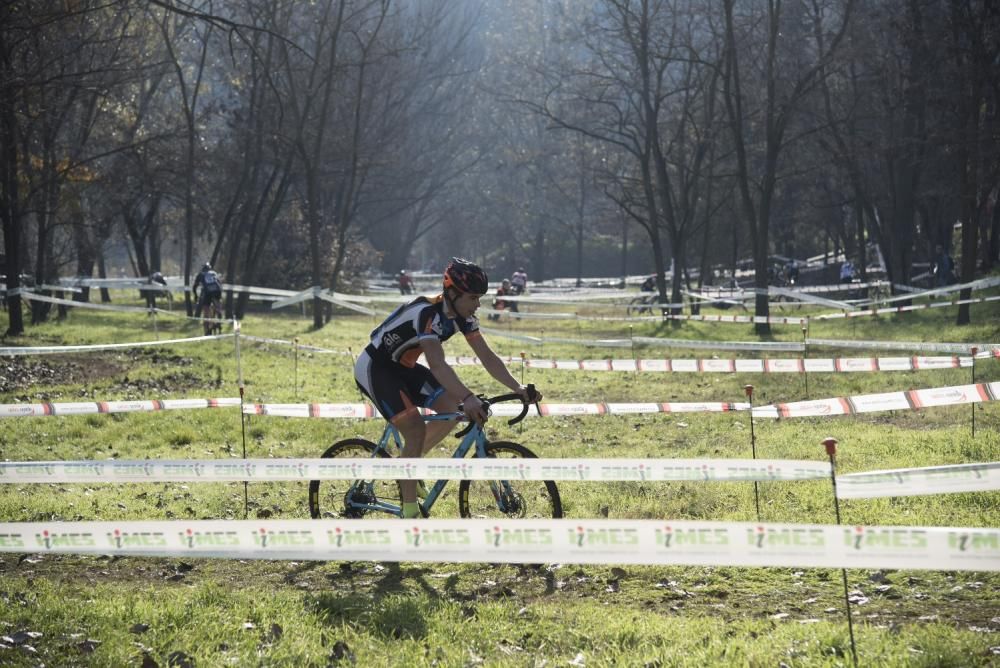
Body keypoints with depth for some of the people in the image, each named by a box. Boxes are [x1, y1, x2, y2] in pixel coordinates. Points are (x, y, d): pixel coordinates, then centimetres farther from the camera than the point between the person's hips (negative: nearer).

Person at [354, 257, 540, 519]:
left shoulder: (463, 317, -7)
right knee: (416, 430, -19)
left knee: (451, 408, -7)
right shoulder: (428, 313, -32)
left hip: (403, 367, 8)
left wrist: (518, 388, -20)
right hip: (374, 369, -8)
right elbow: (437, 364, -44)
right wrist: (468, 398, -57)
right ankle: (410, 512, -12)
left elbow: (487, 357, -7)